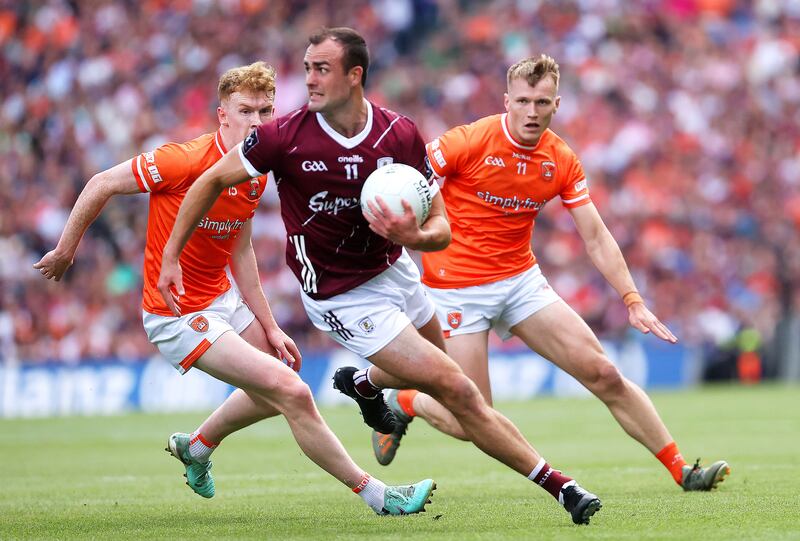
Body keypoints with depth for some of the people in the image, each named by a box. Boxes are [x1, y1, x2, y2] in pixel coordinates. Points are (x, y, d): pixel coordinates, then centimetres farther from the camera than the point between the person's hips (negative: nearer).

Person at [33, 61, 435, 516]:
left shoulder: (257, 177, 1)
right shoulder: (186, 161, -24)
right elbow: (101, 185, -15)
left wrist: (270, 327, 10)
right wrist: (66, 250, -7)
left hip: (223, 299, 9)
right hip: (179, 316, -9)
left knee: (272, 396, 25)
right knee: (292, 392, -16)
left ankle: (196, 447, 48)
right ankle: (376, 494, -7)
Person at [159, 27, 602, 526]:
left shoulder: (401, 136, -13)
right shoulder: (287, 136, -21)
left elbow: (441, 230, -8)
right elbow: (214, 180, -7)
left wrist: (411, 235, -31)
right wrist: (171, 255, -7)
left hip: (395, 270, 5)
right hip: (343, 297, -5)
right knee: (457, 390, -11)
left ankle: (363, 382, 57)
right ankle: (556, 483, -1)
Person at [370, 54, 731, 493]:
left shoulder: (562, 161, -1)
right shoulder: (470, 142, -16)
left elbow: (596, 237, 3)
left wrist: (632, 300, -5)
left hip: (522, 279, 5)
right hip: (457, 287, -5)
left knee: (604, 374, -3)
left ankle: (681, 471, 5)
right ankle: (400, 402, 23)